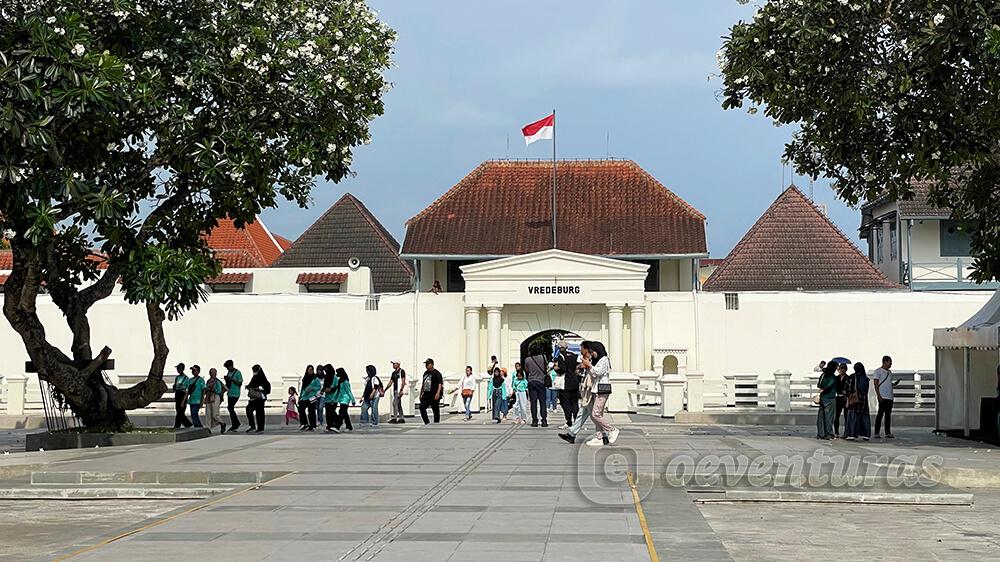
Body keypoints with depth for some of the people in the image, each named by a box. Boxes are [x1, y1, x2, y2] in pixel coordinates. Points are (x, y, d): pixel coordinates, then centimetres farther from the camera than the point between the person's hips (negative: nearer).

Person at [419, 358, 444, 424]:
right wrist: (421, 393, 21)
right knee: (422, 407, -6)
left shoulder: (436, 373, -6)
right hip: (426, 394, 7)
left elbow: (440, 384, -13)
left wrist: (438, 393, -24)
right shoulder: (426, 373, 16)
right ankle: (427, 422, 2)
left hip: (434, 395, -7)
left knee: (435, 410, 0)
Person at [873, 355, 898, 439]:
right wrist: (878, 395, -16)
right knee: (880, 414, -8)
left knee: (888, 414, 7)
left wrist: (895, 383, 4)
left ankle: (888, 433, 10)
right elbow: (876, 384, -8)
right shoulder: (878, 371, -3)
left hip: (890, 397, 7)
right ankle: (877, 433, -6)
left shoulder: (889, 372, 19)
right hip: (882, 397, -7)